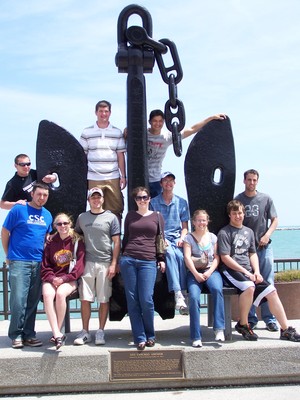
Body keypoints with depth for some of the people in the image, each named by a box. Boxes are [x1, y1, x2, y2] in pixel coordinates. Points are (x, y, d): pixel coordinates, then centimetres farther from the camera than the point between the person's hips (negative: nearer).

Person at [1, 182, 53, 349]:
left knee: (33, 301, 9)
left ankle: (29, 334, 17)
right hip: (19, 262, -5)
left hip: (38, 263, 5)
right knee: (18, 300, -7)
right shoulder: (18, 210, -4)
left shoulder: (47, 215, 12)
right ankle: (16, 335, 5)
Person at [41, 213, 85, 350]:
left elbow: (80, 265, -2)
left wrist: (64, 278, -13)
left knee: (60, 293, -34)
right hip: (51, 278, 2)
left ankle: (57, 333, -19)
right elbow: (45, 265, 10)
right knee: (47, 294, -31)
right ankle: (58, 334, -34)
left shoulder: (77, 241, 5)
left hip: (70, 279, -2)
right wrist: (52, 278, -9)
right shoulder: (51, 242, 13)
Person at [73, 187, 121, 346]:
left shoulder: (111, 217, 4)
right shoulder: (82, 217, 12)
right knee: (85, 299, 2)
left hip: (105, 263, -2)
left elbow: (117, 242, 1)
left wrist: (113, 264, -6)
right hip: (87, 262, 2)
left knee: (104, 300, 3)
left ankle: (100, 332, 13)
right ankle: (85, 332, 12)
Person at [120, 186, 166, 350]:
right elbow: (125, 238, 17)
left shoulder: (157, 216, 11)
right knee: (132, 301, -1)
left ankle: (150, 335, 12)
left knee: (146, 300, -9)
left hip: (148, 262, -2)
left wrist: (161, 259, 6)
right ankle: (140, 338, 7)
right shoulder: (130, 215, 14)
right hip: (128, 260, 2)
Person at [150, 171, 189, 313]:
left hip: (177, 238, 2)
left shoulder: (182, 202, 16)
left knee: (180, 256, -31)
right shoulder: (154, 202, 9)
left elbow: (185, 226, 15)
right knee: (170, 253, -34)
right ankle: (178, 294, -43)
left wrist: (181, 238, -5)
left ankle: (182, 293, -31)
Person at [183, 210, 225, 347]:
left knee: (217, 289, -32)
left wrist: (209, 272, -9)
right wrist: (196, 274, -16)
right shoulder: (189, 238, 9)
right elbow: (187, 257, -3)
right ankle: (196, 337, -22)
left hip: (211, 270, 1)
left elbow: (216, 257, 8)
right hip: (194, 272, -1)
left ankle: (219, 328, -26)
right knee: (193, 297, -28)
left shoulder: (212, 237, 15)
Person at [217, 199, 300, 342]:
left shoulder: (249, 231, 19)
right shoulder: (224, 233, -3)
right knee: (249, 287, -34)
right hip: (230, 270, -7)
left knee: (271, 291, -6)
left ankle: (286, 330, 3)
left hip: (248, 271, 7)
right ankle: (243, 324, -15)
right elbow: (225, 258, -11)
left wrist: (256, 272, 0)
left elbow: (253, 254, 18)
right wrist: (245, 272, -15)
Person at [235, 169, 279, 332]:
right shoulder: (237, 200, 5)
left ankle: (269, 319, 8)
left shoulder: (265, 198, 6)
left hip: (264, 246, 0)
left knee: (267, 283, 1)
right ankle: (251, 318, 10)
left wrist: (267, 235, -8)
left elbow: (274, 220, 8)